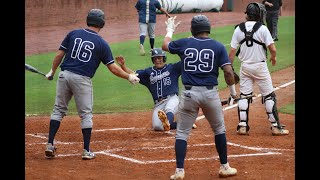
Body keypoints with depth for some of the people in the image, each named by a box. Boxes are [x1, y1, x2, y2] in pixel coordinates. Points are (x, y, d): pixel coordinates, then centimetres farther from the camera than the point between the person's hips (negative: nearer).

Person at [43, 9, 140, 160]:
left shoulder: (73, 34, 7)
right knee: (86, 115, 8)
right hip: (82, 79, -3)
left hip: (64, 75, 3)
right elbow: (113, 68, 0)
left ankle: (50, 145, 7)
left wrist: (52, 71, 18)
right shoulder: (102, 44, 1)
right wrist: (129, 77, 13)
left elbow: (59, 55, 5)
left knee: (58, 110, 13)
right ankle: (86, 151, 7)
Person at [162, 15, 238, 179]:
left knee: (182, 133, 7)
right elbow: (228, 71, -6)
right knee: (219, 130, 18)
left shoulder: (184, 43, 3)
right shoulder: (218, 46, 0)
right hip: (210, 93, 0)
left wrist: (170, 30, 41)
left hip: (188, 93, 0)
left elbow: (165, 45, 23)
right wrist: (232, 90, 9)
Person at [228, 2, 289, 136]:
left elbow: (232, 51, -3)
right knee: (269, 96, 6)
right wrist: (273, 57, 6)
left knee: (244, 95, 11)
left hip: (245, 67, 3)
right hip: (260, 67, -3)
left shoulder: (238, 29, -3)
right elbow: (273, 49, -16)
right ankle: (275, 127, 7)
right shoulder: (262, 29, -13)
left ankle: (242, 126, 6)